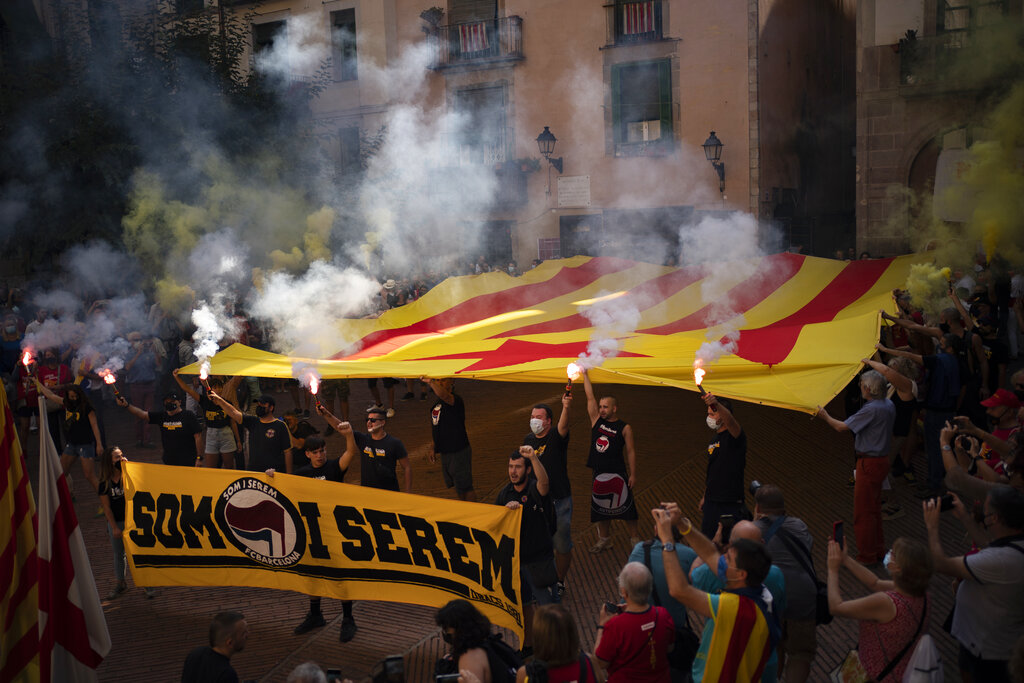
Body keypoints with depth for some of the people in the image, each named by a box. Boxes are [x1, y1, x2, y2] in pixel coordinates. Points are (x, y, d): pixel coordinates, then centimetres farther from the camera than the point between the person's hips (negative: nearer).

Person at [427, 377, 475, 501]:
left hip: (459, 452, -9)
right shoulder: (437, 403, 8)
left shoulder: (456, 400, -20)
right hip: (445, 453, 9)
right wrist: (435, 449, 19)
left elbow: (442, 394, -46)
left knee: (465, 487, 0)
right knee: (456, 486, 20)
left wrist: (430, 381, -39)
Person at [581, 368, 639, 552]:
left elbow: (630, 451, -3)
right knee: (600, 508, 12)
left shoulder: (624, 427, -4)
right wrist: (585, 375, -1)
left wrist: (632, 474, -7)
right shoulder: (596, 420, 6)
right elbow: (590, 397, 3)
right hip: (599, 473, 5)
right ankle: (604, 539, 26)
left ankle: (635, 538, 15)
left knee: (626, 506, 1)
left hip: (618, 473, -4)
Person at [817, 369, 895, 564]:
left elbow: (842, 427, -20)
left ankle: (866, 556, 10)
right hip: (882, 460, 10)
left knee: (863, 512, 1)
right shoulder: (889, 405, 4)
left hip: (869, 464, -10)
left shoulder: (871, 409, -24)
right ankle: (878, 551, 30)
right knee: (874, 509, 20)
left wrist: (826, 417, -3)